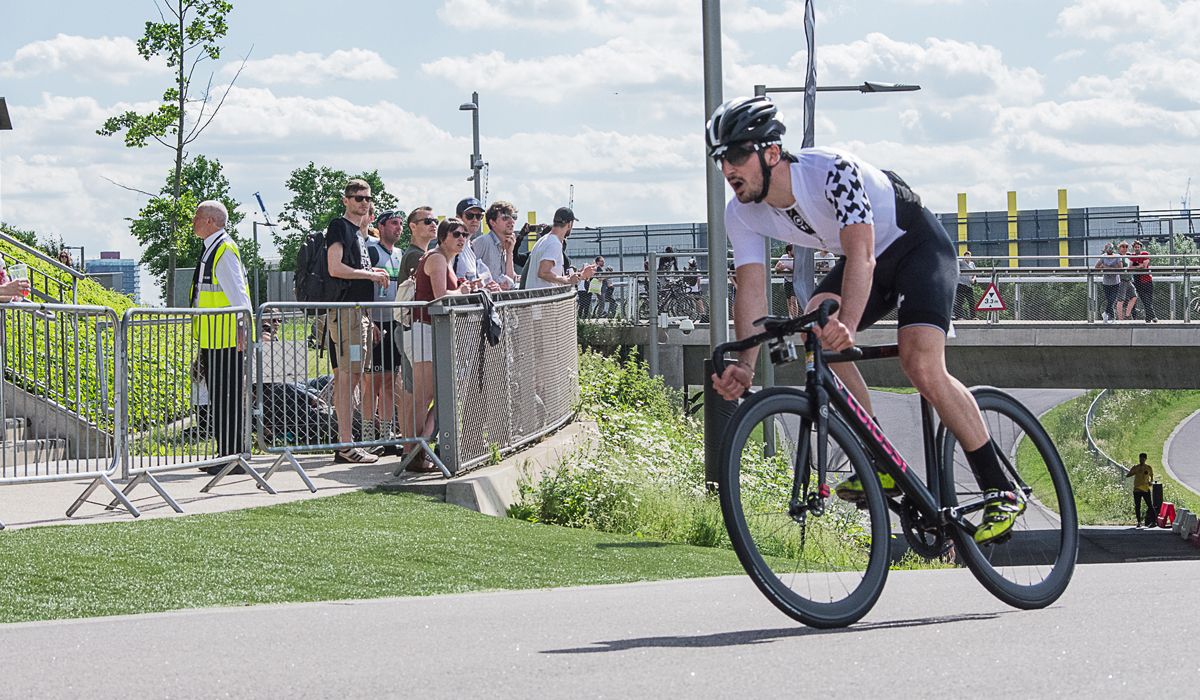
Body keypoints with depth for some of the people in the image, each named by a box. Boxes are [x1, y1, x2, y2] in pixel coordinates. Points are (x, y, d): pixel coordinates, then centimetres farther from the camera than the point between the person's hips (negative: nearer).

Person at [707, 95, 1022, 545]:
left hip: (918, 245, -7)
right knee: (813, 327, -21)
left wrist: (847, 325, -62)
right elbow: (751, 289, -19)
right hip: (866, 258, 7)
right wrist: (745, 365, -37)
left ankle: (1001, 494, -15)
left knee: (922, 367, -25)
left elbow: (861, 255, -45)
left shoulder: (832, 171, -34)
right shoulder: (742, 215, -14)